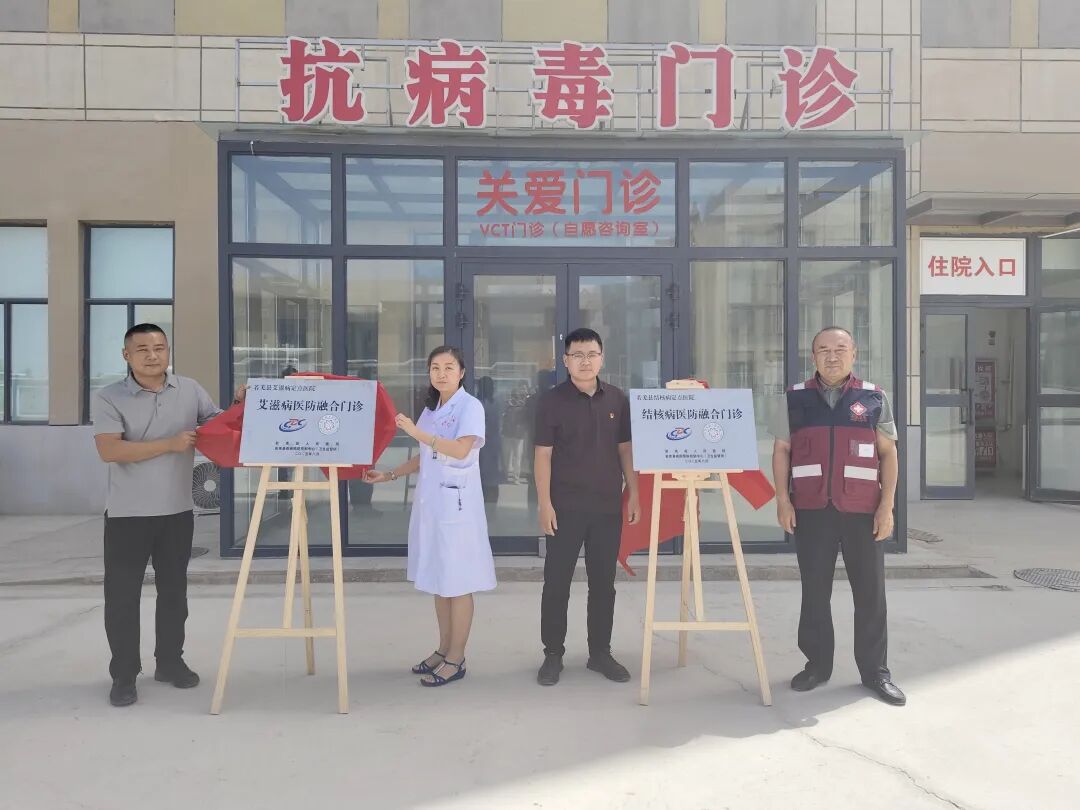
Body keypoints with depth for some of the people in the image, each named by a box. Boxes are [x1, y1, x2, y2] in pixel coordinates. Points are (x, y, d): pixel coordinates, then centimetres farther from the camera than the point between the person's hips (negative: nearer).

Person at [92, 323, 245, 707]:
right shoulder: (109, 398, -7)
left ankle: (170, 661, 29)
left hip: (177, 511, 3)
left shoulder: (190, 390, 3)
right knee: (122, 595, 4)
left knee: (174, 591, 14)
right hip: (127, 514, -3)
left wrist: (239, 405, -12)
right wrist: (170, 444, -23)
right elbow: (109, 450, -19)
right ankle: (124, 674, 18)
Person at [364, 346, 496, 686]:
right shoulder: (430, 408, 15)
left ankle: (456, 659, 9)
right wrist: (389, 475, 14)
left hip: (457, 502, -7)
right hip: (430, 501, 8)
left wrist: (417, 432, -27)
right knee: (438, 579, 13)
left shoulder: (470, 406, -8)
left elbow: (461, 450, -23)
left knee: (457, 582, -1)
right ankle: (443, 650, 24)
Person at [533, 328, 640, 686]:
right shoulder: (552, 400, -4)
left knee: (604, 583, 11)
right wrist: (545, 504, -12)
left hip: (608, 506, 3)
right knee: (557, 582, 4)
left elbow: (625, 450, 12)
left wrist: (633, 494, 7)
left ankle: (600, 653, 25)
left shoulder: (617, 399, 6)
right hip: (566, 507, -3)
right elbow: (542, 455, -6)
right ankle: (553, 654, 17)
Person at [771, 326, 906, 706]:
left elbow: (888, 453, 4)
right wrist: (783, 500, -3)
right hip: (811, 508, 1)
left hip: (862, 509, 0)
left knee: (870, 592, 7)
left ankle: (875, 671, 20)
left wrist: (887, 505, -4)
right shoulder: (796, 398, 5)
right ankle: (817, 664, 24)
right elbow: (781, 450, 6)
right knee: (814, 591, 9)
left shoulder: (874, 398, 4)